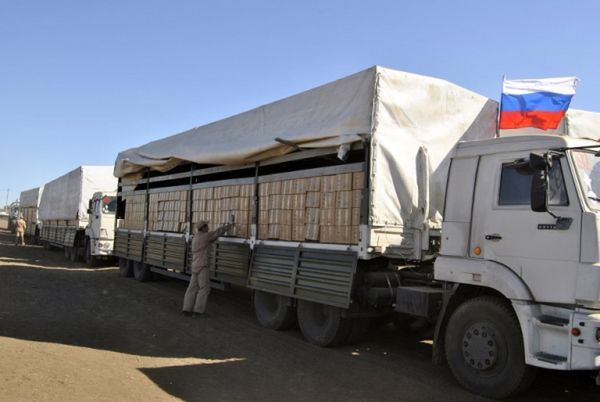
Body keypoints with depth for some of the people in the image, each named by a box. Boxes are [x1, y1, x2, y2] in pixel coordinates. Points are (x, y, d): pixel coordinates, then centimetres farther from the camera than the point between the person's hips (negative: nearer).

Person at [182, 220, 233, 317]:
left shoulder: (195, 238, 16)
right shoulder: (205, 236, -9)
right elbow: (218, 232, -4)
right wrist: (229, 226, 9)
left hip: (195, 267, 8)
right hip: (202, 267, -8)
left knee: (193, 288, 7)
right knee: (204, 288, 0)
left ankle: (187, 309, 5)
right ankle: (198, 310, -1)